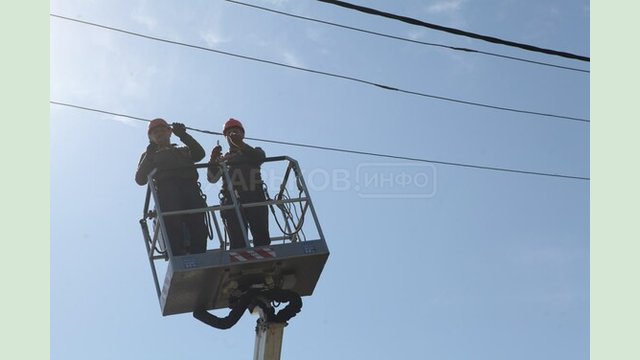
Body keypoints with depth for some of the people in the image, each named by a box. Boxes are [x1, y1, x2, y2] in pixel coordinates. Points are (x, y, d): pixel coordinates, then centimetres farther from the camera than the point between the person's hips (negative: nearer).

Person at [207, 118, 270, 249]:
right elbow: (212, 178, 8)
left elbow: (260, 157, -3)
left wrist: (241, 145, -18)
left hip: (256, 198, 0)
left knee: (262, 238, -12)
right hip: (233, 201, 0)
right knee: (237, 241, -11)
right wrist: (213, 160, -12)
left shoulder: (254, 152, 25)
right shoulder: (223, 158, 26)